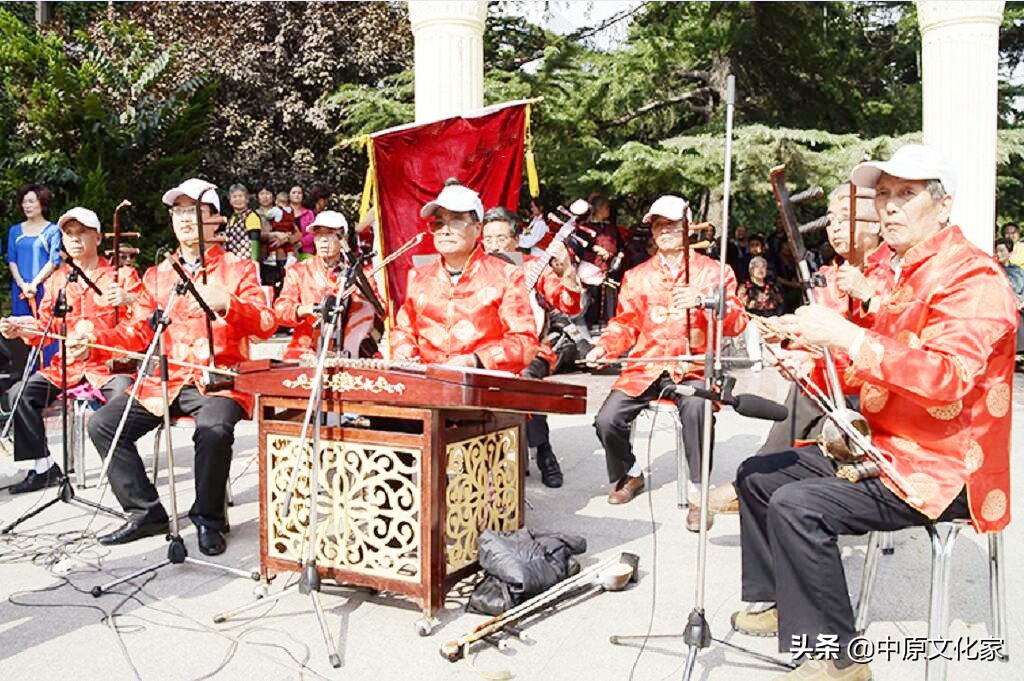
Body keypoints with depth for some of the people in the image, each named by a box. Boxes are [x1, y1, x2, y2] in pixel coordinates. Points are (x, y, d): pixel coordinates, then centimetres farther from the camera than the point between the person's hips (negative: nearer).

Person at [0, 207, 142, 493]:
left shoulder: (121, 274, 3)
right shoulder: (57, 280, 16)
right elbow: (45, 327, 16)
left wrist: (128, 299, -26)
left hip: (110, 363, -5)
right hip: (67, 365, 5)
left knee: (123, 394, -36)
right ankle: (44, 468, -2)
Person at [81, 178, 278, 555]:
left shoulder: (239, 269, 4)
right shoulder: (157, 275, 19)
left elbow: (266, 325, -9)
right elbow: (140, 330, 16)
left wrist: (226, 303, -27)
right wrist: (97, 337, -2)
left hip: (217, 380, -5)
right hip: (164, 380, 6)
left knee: (214, 429, -34)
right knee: (102, 424, -9)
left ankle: (208, 518, -12)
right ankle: (146, 512, 1)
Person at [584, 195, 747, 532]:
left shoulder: (713, 271, 8)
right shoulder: (637, 276, 18)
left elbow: (737, 322, -3)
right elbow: (624, 325, 18)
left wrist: (702, 301, -21)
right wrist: (604, 347, -2)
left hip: (692, 368, -3)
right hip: (645, 368, 3)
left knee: (696, 408, -37)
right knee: (607, 420, -19)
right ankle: (630, 473, 13)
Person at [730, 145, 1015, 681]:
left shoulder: (971, 277, -16)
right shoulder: (908, 274, 15)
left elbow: (948, 377, -31)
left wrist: (847, 337, -34)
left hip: (940, 466, -10)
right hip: (883, 447, 10)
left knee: (798, 505, -27)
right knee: (757, 475, 10)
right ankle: (778, 602, 23)